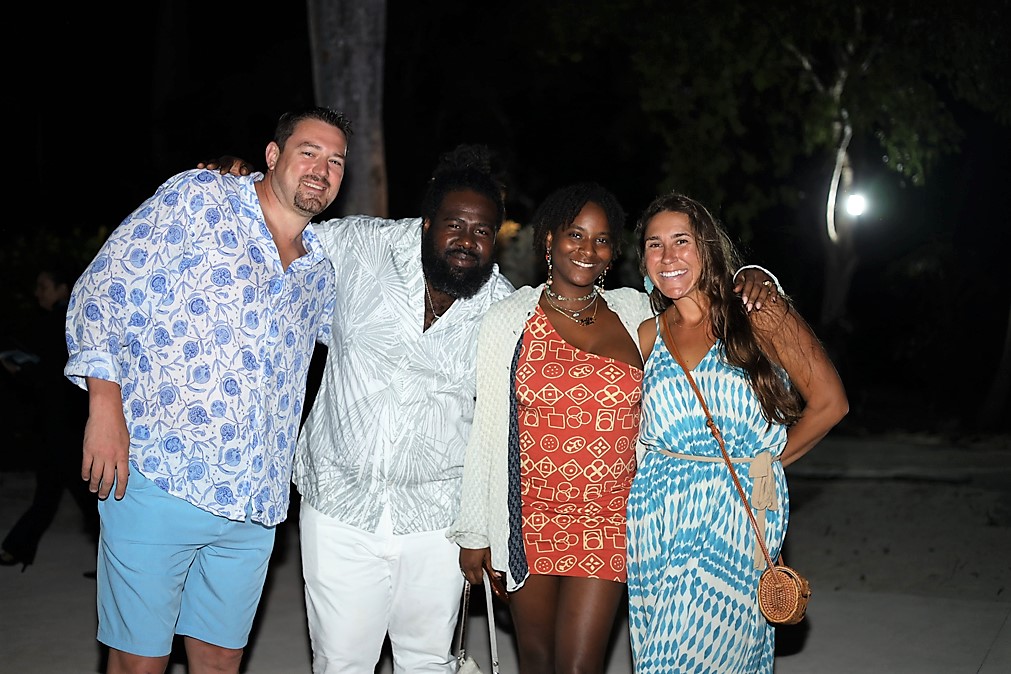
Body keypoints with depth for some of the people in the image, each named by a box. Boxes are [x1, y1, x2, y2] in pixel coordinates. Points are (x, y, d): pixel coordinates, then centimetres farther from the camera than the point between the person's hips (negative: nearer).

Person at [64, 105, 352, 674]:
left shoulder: (321, 271, 15)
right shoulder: (201, 197, -1)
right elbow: (101, 290, -4)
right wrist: (105, 403, -14)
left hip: (253, 503, 5)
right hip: (157, 477, -5)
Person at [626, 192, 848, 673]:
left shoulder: (758, 313, -2)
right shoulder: (647, 336, 9)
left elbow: (828, 403, -2)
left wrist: (767, 462, 3)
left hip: (739, 512, -4)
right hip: (658, 512, 4)